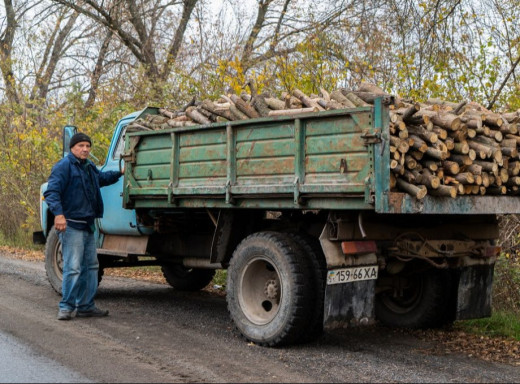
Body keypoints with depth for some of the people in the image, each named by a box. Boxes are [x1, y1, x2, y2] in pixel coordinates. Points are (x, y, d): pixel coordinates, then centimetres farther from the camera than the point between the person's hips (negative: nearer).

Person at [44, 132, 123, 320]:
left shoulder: (90, 167, 18)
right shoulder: (64, 166, -10)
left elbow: (103, 178, 41)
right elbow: (51, 191, -22)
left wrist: (120, 173, 33)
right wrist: (58, 213, -34)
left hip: (88, 225, 10)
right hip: (71, 225, -10)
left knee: (90, 266, 13)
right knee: (73, 267, -12)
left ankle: (86, 306, 20)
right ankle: (66, 307, -3)